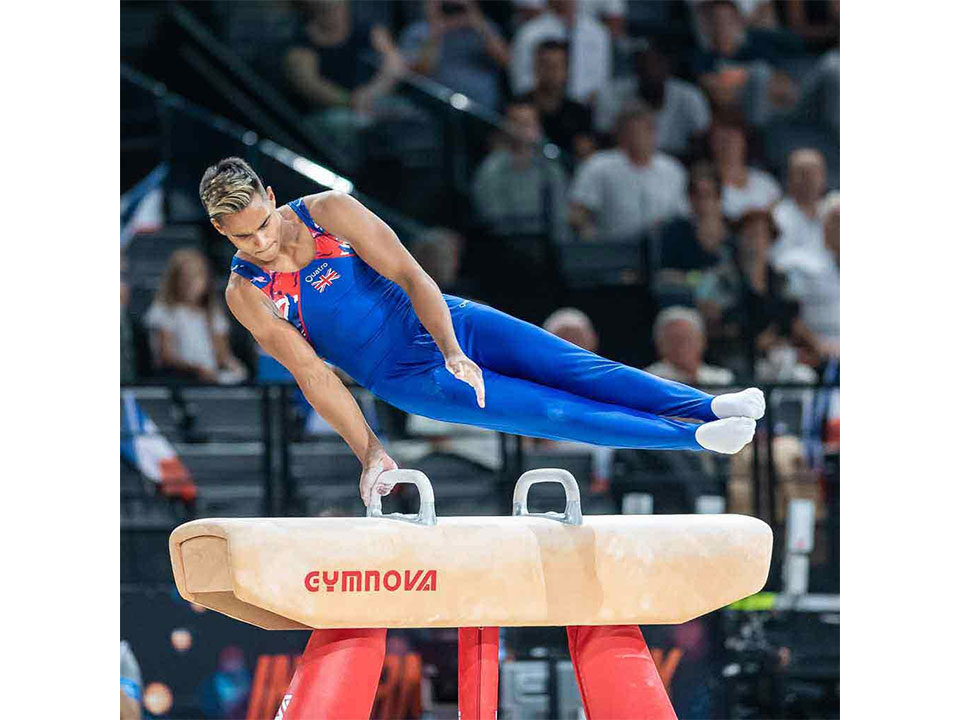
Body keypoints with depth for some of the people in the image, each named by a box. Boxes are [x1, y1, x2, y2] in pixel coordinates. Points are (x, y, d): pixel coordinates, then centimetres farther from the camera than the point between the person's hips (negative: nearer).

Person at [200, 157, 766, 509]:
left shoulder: (330, 213, -13)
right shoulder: (247, 294, -14)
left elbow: (411, 277, -15)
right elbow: (311, 374, -12)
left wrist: (452, 350, -27)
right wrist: (368, 451, -14)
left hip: (445, 322, 2)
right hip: (410, 380, -2)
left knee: (574, 368, -12)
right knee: (555, 412, -11)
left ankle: (707, 405, -16)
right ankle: (694, 439, -13)